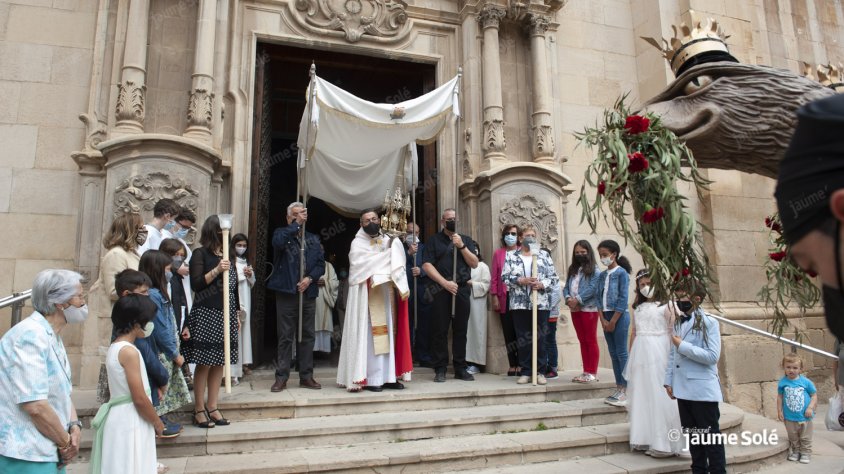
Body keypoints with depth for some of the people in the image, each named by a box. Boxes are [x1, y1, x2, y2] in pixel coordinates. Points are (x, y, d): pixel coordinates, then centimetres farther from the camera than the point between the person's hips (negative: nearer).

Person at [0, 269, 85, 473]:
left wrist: (74, 426, -2)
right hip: (27, 456, -9)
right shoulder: (31, 335, -20)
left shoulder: (52, 337, 11)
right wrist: (65, 442, -14)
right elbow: (35, 405, -26)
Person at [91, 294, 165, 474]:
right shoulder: (129, 351, -20)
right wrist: (157, 422, -7)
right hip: (130, 421, -9)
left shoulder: (115, 347, 8)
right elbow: (139, 398, -20)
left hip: (122, 417, 9)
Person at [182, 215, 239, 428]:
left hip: (226, 315, 6)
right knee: (204, 363, -2)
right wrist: (217, 270, -19)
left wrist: (236, 314, 18)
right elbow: (196, 284, -10)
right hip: (206, 314, -6)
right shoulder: (200, 254, -2)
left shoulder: (228, 255, 17)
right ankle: (199, 409, 9)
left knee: (220, 362, 7)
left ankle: (212, 407, 16)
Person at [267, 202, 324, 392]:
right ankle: (281, 377, 9)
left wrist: (310, 278, -9)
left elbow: (321, 264, 8)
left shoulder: (313, 239, 15)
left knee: (307, 336, 8)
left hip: (308, 293, 4)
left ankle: (306, 376, 16)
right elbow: (278, 242, -21)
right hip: (286, 293, -3)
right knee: (285, 337, 1)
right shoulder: (282, 233, 4)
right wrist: (296, 224, -14)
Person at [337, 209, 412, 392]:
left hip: (388, 293, 5)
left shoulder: (389, 241, 13)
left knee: (389, 334, 4)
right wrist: (388, 255, -12)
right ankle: (370, 378, -3)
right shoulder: (357, 243, 0)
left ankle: (389, 376, 9)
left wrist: (402, 287, -12)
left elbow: (397, 266, 6)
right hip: (368, 295, -5)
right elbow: (363, 264, -16)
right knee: (369, 335, -5)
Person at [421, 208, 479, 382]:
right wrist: (445, 283, -13)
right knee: (439, 330, -1)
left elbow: (474, 264, 6)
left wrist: (462, 246, -8)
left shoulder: (466, 240, 15)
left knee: (460, 330, 5)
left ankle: (460, 368, 14)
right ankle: (440, 369, 6)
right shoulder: (434, 240, 6)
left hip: (462, 289, 2)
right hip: (440, 290, -2)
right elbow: (427, 265, -4)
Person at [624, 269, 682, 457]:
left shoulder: (665, 306, -3)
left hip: (658, 352, -6)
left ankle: (664, 443, 4)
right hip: (640, 353, 6)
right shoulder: (638, 307, 15)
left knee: (659, 396, -4)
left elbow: (673, 332, -7)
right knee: (641, 396, 8)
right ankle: (645, 439, 18)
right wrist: (631, 356, 13)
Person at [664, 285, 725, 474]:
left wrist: (683, 346, -19)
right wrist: (668, 381, 11)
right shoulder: (677, 322, 10)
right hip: (683, 389, 7)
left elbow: (713, 356, -20)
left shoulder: (709, 323, -11)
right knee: (692, 435, 16)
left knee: (710, 435, 4)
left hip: (703, 390, -6)